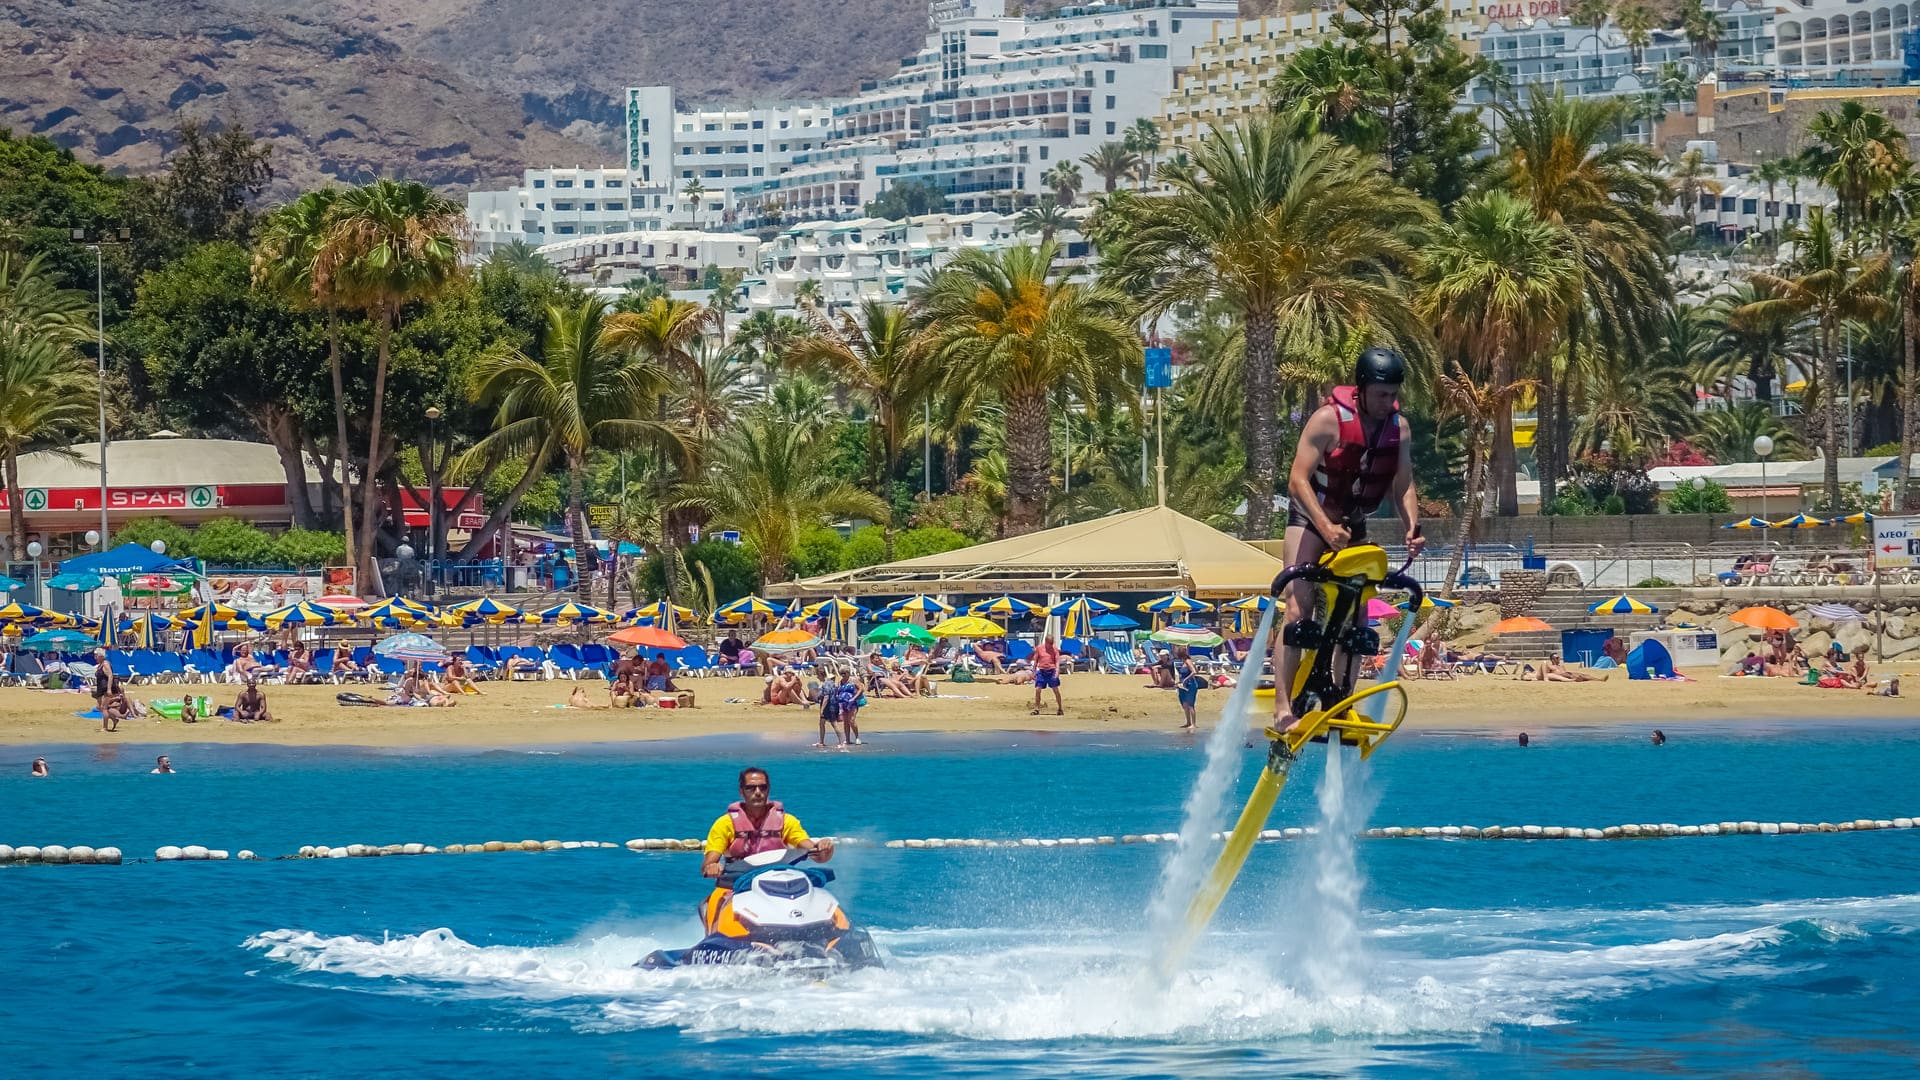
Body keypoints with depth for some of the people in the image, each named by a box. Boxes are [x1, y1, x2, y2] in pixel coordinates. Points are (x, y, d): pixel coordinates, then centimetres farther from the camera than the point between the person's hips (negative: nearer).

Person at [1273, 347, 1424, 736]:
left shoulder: (1399, 428, -7)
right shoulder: (1329, 420, -23)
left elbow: (1403, 485, -7)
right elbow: (1299, 480, -26)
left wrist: (1412, 527, -25)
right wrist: (1326, 527, -38)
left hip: (1353, 526, 6)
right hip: (1310, 519, -6)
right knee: (1298, 612, -17)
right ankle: (1283, 709, -22)